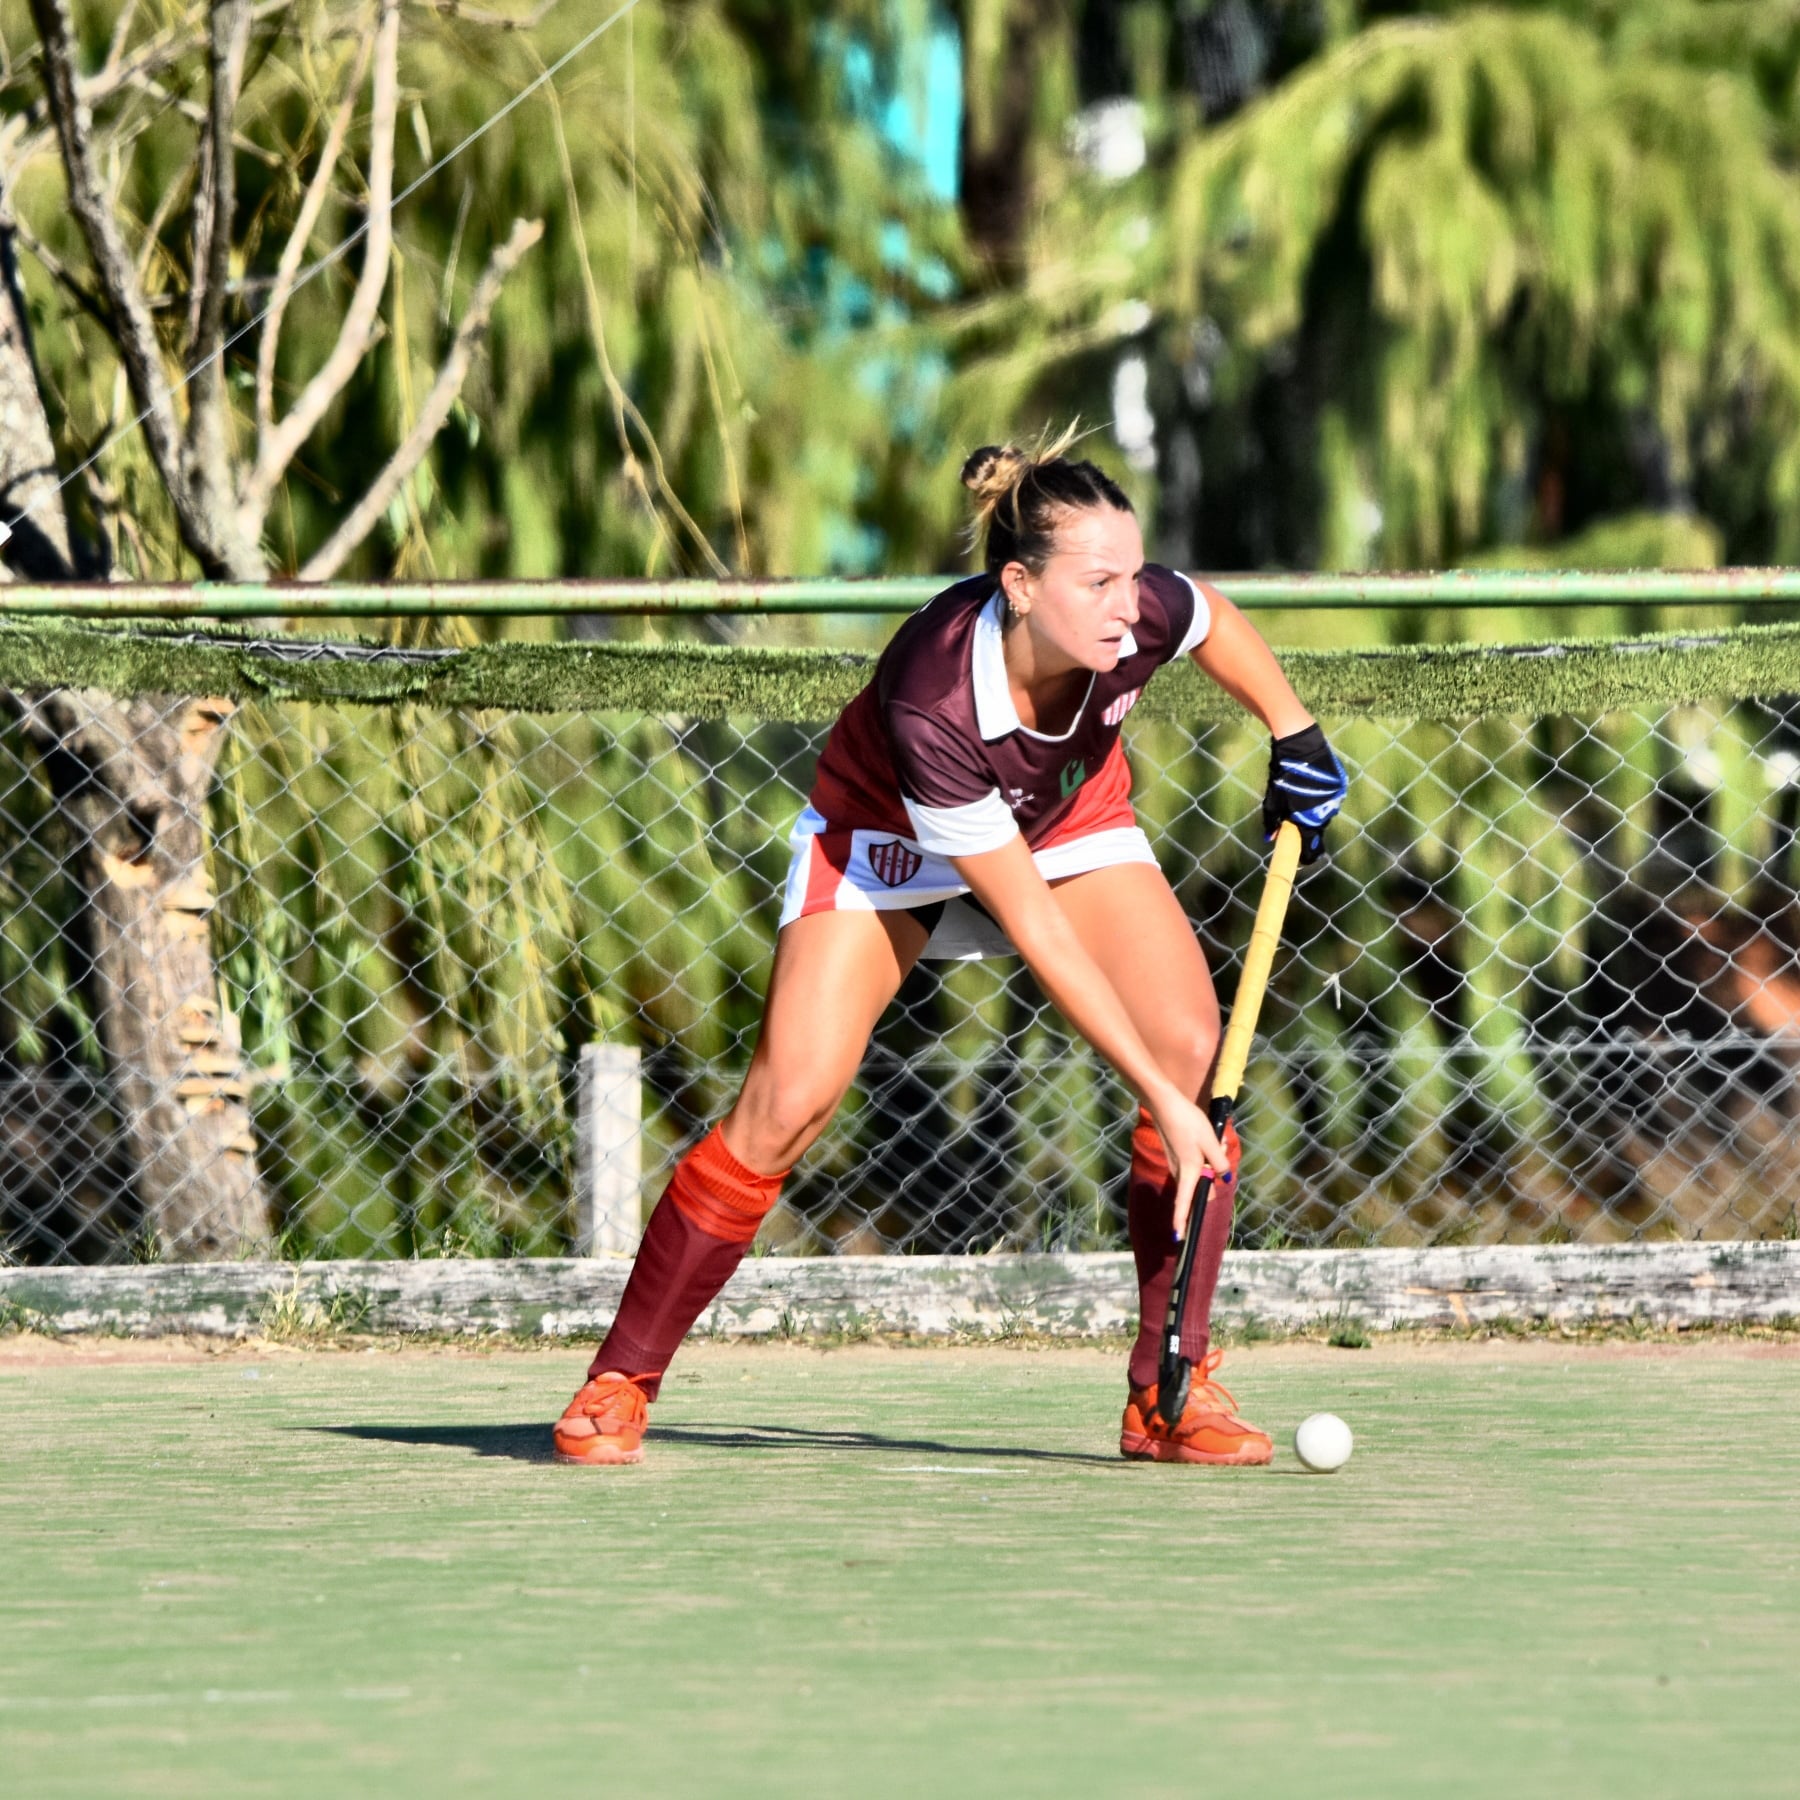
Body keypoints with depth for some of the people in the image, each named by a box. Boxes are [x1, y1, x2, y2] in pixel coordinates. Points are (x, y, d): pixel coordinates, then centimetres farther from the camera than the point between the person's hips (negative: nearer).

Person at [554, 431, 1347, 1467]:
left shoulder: (1142, 613, -32)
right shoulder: (931, 699, -42)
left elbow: (1218, 619, -2)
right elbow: (1033, 927, -36)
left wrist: (1296, 737, 1)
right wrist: (1154, 1097, -36)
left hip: (1070, 820, 4)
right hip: (892, 830, -4)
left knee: (1196, 1049, -17)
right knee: (789, 1101, -17)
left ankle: (1172, 1392, -10)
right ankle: (620, 1386, -1)